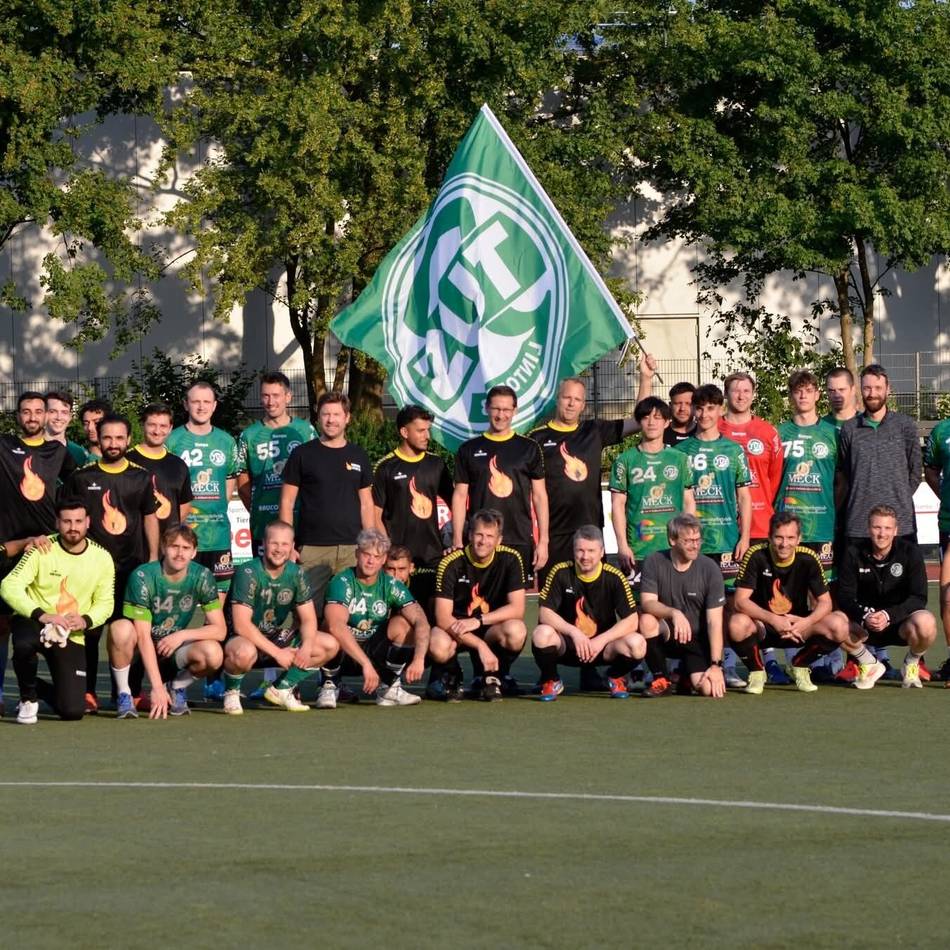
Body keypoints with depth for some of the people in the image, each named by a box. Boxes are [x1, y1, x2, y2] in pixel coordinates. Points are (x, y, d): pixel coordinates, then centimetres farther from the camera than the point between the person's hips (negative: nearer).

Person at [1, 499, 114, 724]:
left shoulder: (101, 558, -2)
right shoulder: (41, 550, -11)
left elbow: (105, 603, 4)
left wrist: (86, 620, -19)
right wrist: (41, 614, -34)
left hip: (72, 636, 2)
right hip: (33, 621, -2)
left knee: (72, 711, -9)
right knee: (24, 644, -42)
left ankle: (40, 690, 29)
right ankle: (28, 698, -8)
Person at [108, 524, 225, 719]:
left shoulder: (202, 577, -8)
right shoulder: (143, 577, -20)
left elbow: (220, 630, -6)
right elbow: (143, 636, -24)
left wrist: (182, 635, -22)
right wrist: (157, 687, -30)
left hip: (172, 650, 3)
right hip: (139, 651, -3)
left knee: (213, 653, -27)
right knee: (121, 628, -37)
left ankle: (177, 688, 4)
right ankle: (124, 696, -15)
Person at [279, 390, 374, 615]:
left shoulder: (358, 457, 13)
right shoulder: (303, 454, 4)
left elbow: (366, 504, 16)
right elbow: (287, 502, 3)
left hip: (351, 549, 2)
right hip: (312, 549, -2)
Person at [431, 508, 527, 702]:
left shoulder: (510, 559, -9)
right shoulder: (452, 563, -16)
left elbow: (517, 609, -13)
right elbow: (443, 617, -20)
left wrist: (478, 621, -26)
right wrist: (481, 646, -29)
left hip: (491, 630, 2)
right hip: (455, 631, -2)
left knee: (516, 631, -32)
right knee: (438, 646, -36)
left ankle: (489, 678, -2)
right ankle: (452, 678, 2)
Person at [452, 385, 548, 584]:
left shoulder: (529, 448, 8)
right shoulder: (469, 450, 9)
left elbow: (539, 496, 8)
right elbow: (459, 496, 8)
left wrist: (543, 541, 0)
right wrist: (457, 543, 1)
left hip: (520, 542, 0)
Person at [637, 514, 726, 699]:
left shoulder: (710, 568, -10)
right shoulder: (655, 562, -8)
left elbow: (714, 622, -12)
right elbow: (647, 603, -20)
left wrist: (716, 665, -18)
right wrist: (674, 613, -40)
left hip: (698, 639, -1)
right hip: (667, 635, 1)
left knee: (707, 687, -24)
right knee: (646, 620, -32)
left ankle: (688, 676, 16)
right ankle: (662, 680, -11)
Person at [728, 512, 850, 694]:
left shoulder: (808, 559, -11)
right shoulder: (756, 555, -17)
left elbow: (825, 602, -8)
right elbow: (741, 601, -22)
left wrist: (807, 622, -30)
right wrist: (773, 620, -36)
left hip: (798, 626, 2)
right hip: (762, 626, -2)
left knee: (839, 627, -23)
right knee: (737, 625, -36)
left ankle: (800, 666, 6)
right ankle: (756, 671, -4)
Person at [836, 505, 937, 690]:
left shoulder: (910, 552, -10)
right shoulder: (854, 553, -7)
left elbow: (918, 598, -14)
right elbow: (845, 598, -10)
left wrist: (889, 615, -30)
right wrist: (864, 617, -31)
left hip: (900, 622, -2)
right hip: (864, 625, 2)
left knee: (925, 624, -36)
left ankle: (911, 665, 0)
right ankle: (869, 664, 2)